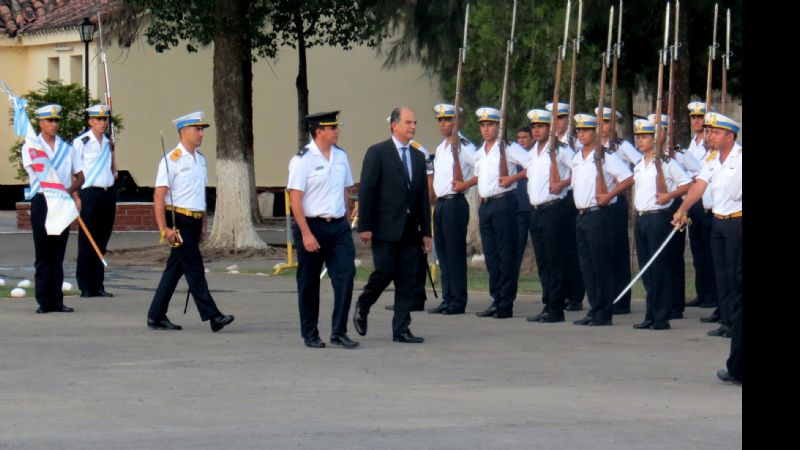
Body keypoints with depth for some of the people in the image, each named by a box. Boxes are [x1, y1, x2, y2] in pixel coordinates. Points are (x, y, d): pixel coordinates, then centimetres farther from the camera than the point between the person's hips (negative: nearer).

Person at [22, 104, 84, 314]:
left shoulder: (67, 148, 15)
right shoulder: (31, 147, 3)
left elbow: (80, 176, 14)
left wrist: (71, 190, -10)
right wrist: (73, 193, -18)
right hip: (42, 201, -3)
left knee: (58, 254, 5)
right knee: (43, 254, -3)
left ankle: (57, 300, 7)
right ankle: (44, 301, -1)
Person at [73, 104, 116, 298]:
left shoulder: (108, 142, 13)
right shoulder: (81, 142, -4)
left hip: (108, 193, 6)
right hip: (90, 193, -6)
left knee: (102, 241, 7)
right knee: (87, 242, -4)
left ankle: (98, 285, 12)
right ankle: (85, 286, -1)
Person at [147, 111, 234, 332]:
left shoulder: (200, 159, 15)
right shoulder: (172, 160, -10)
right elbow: (159, 196, -13)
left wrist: (204, 224, 19)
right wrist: (164, 229, -18)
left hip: (194, 222, 8)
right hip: (179, 221, -8)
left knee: (175, 269, 10)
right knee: (194, 270, -8)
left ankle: (156, 317, 15)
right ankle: (212, 316, -10)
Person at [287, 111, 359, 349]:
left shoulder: (340, 156, 9)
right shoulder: (302, 160, -10)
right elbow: (295, 198, -12)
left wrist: (346, 222, 13)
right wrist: (306, 234, -17)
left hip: (338, 225, 5)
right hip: (312, 225, -5)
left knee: (346, 275, -7)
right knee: (309, 283, 5)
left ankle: (339, 332, -1)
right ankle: (310, 335, 17)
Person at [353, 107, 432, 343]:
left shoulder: (418, 157, 15)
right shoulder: (377, 153, -2)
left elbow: (423, 196, 16)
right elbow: (366, 191, -6)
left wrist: (426, 232, 12)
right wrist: (365, 226, -12)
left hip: (410, 229, 6)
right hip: (385, 226, -6)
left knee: (408, 279, 2)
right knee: (385, 272, -10)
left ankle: (401, 329, 6)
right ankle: (362, 308, 17)